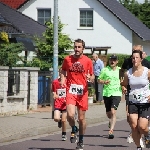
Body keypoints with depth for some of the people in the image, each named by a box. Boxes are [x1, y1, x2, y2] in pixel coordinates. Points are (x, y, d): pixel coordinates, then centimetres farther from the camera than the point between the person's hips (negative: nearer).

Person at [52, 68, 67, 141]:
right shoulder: (55, 82, 3)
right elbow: (54, 93, 13)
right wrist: (54, 96, -8)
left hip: (65, 104, -1)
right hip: (57, 103, 1)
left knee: (64, 120, 0)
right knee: (56, 118, -18)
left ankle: (64, 135, 19)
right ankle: (60, 120, 20)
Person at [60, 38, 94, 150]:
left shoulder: (88, 61, 1)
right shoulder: (67, 59, 4)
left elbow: (92, 77, 8)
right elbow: (63, 72, 20)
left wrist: (90, 78, -15)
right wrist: (63, 81, 2)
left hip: (82, 92, 0)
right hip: (70, 91, 0)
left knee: (81, 118, 7)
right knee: (70, 115, -19)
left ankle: (81, 141, 25)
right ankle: (74, 130, 13)